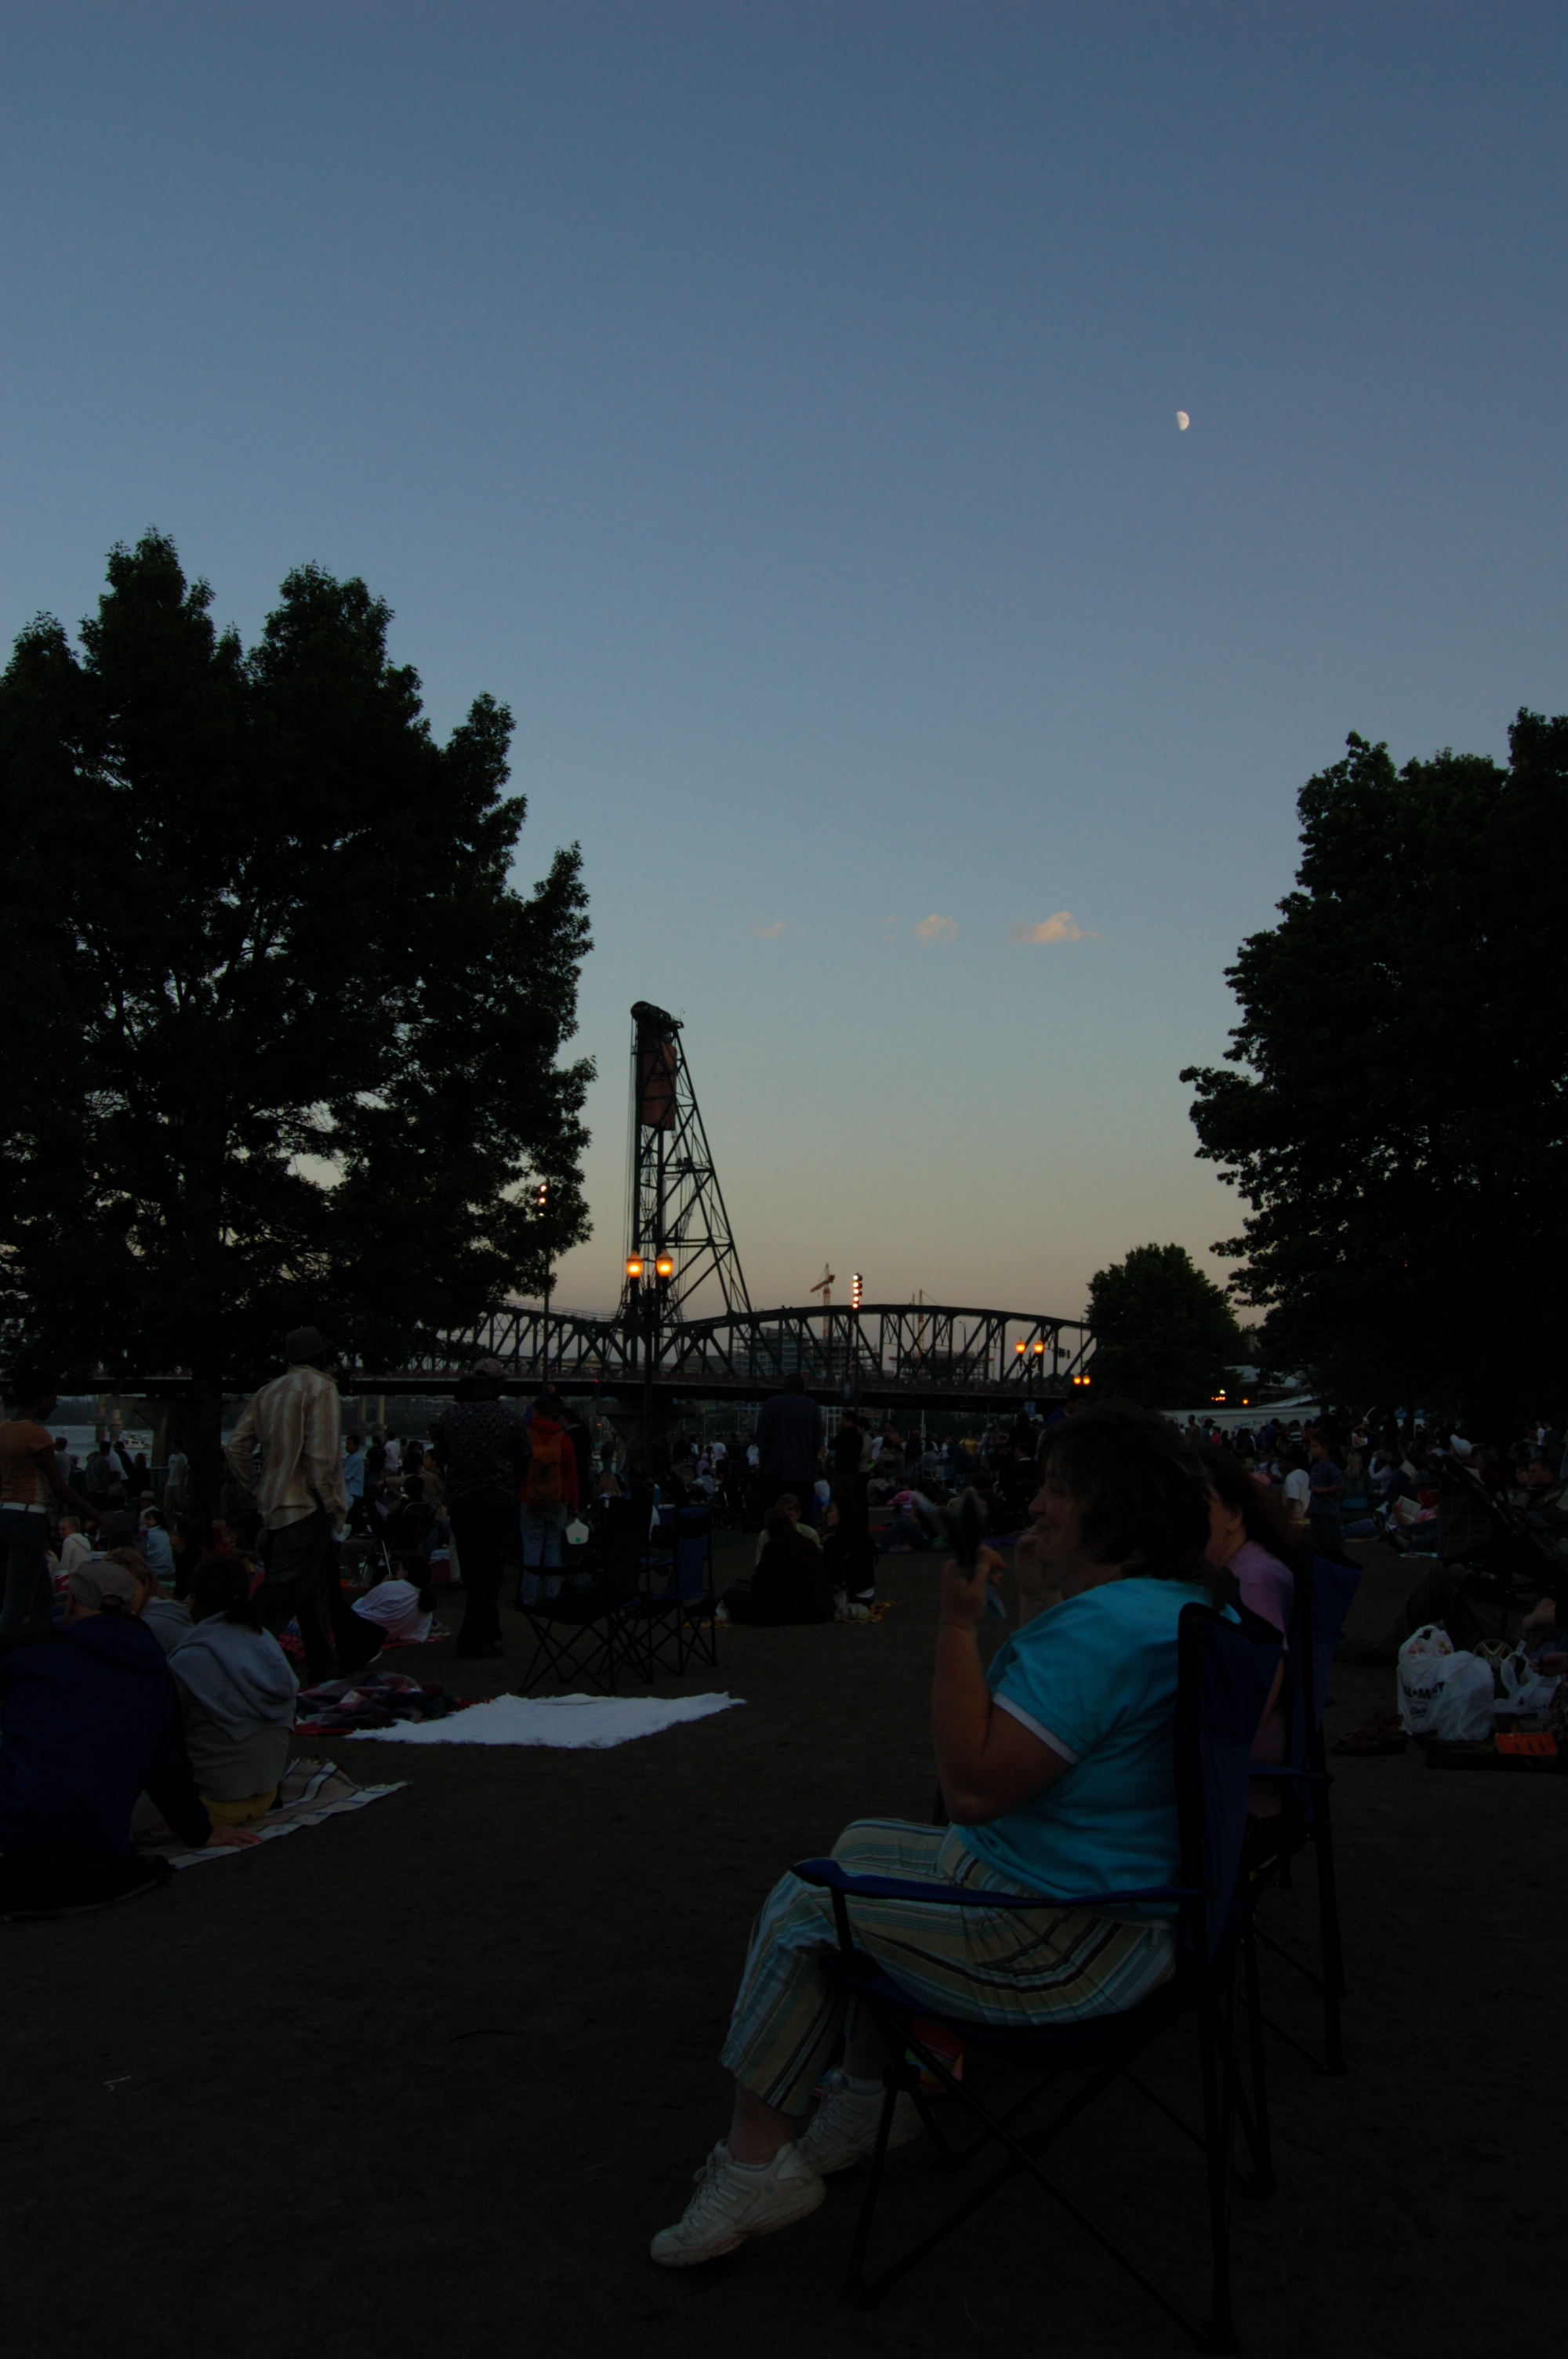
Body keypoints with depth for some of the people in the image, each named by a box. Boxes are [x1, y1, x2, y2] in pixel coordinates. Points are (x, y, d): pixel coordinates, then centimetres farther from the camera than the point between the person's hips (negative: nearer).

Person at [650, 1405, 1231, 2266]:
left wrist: (957, 1624, -25)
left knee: (802, 1904, 2)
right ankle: (873, 2090, 32)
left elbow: (974, 1785, -29)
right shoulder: (1181, 1604, 7)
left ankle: (753, 2160, 14)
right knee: (862, 1844, 26)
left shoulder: (1102, 1626, -28)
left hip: (1062, 1948, -11)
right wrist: (1032, 1604, 13)